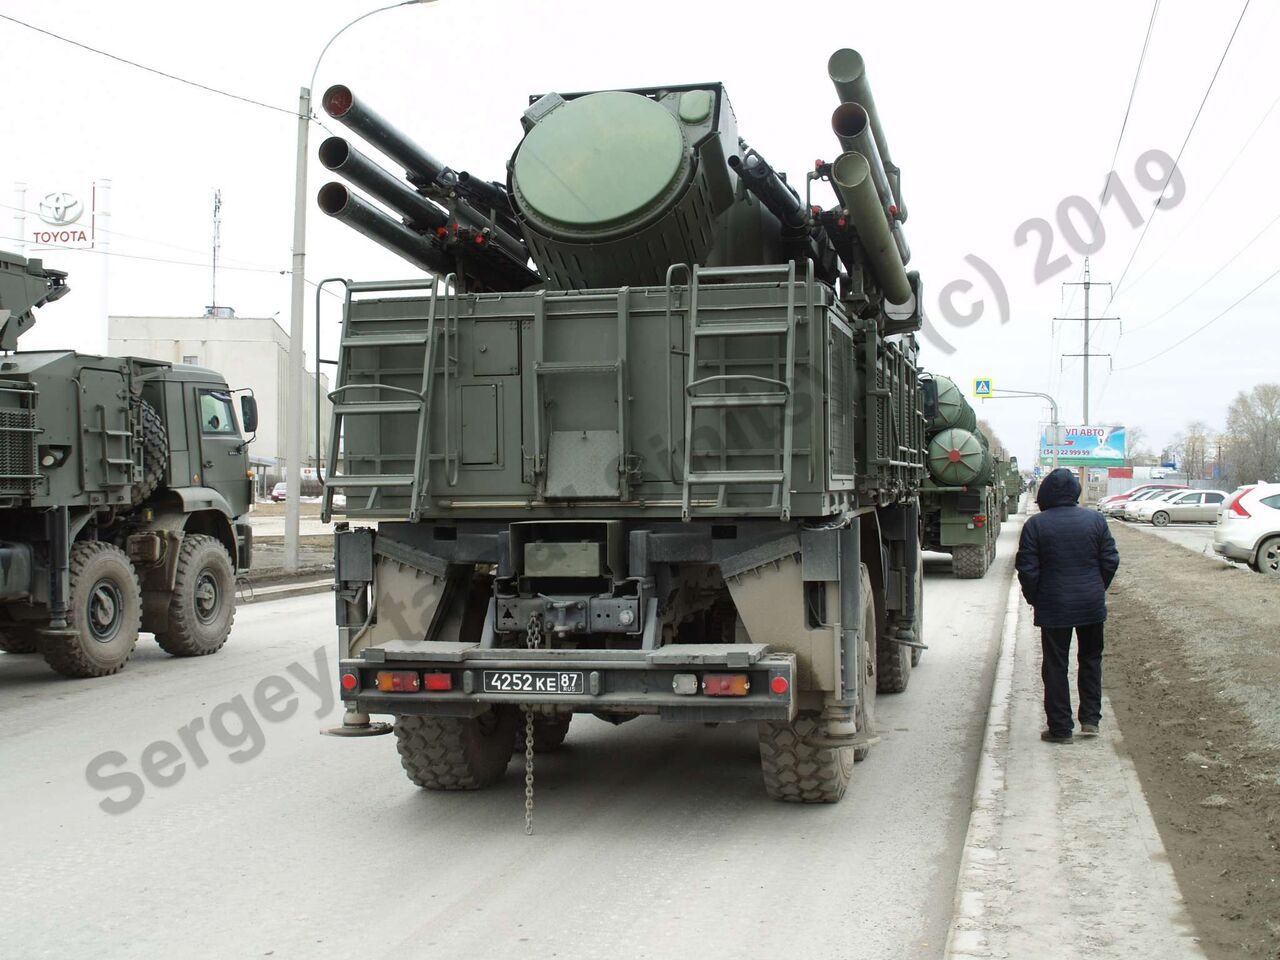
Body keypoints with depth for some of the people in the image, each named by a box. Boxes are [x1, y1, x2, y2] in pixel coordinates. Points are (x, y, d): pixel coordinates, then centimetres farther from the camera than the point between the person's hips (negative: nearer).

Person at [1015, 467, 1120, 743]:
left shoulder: (1036, 524, -8)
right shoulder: (1095, 519, -1)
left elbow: (1027, 569, -9)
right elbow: (1111, 560, 2)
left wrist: (1033, 598, 7)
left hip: (1053, 607, -2)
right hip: (1091, 605, 3)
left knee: (1055, 666, 5)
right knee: (1090, 659, 19)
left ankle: (1060, 728, 7)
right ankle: (1090, 719, 18)